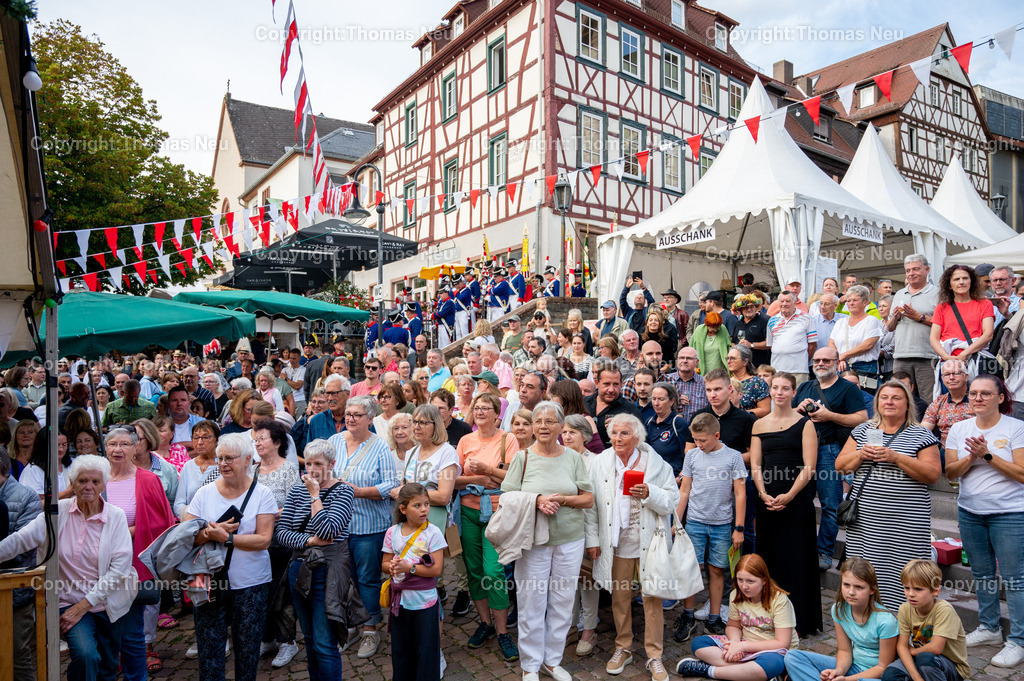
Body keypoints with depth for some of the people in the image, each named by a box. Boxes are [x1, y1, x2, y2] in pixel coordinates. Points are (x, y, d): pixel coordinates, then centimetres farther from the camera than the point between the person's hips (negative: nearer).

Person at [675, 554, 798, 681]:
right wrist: (735, 644, -15)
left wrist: (743, 646, -24)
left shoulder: (779, 600, -18)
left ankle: (709, 670, -29)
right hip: (744, 645, 5)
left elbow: (782, 643, -20)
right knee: (698, 643, -14)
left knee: (772, 664, -43)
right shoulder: (736, 596, -3)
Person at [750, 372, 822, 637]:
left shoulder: (804, 424, -1)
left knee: (796, 558, 2)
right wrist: (763, 494, -8)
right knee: (768, 558, 9)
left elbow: (808, 468, -8)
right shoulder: (760, 424, 9)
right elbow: (755, 465, 6)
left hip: (796, 500, -3)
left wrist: (788, 496, -16)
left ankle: (798, 621, 15)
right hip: (767, 500, 3)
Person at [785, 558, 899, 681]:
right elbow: (844, 650, 3)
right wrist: (839, 670, -20)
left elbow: (883, 667, -14)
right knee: (792, 656, -9)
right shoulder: (839, 609, -7)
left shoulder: (885, 621, -22)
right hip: (853, 665, 5)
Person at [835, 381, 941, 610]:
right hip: (864, 521, 3)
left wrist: (897, 458, -16)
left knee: (899, 578, -5)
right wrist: (861, 455, -8)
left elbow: (933, 474, -6)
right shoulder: (863, 431, 13)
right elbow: (840, 465, 10)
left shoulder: (921, 435, 4)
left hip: (905, 525, -3)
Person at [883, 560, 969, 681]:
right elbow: (902, 646, -10)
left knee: (925, 657, -37)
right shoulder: (905, 609, -8)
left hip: (953, 667, -4)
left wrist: (913, 651, -10)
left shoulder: (944, 610, -24)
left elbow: (935, 648, -29)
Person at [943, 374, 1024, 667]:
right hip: (969, 512, 4)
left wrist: (988, 455, -22)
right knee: (981, 574, 14)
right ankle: (989, 629, 29)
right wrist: (971, 457, -16)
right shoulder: (959, 429, 4)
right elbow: (951, 472, 1)